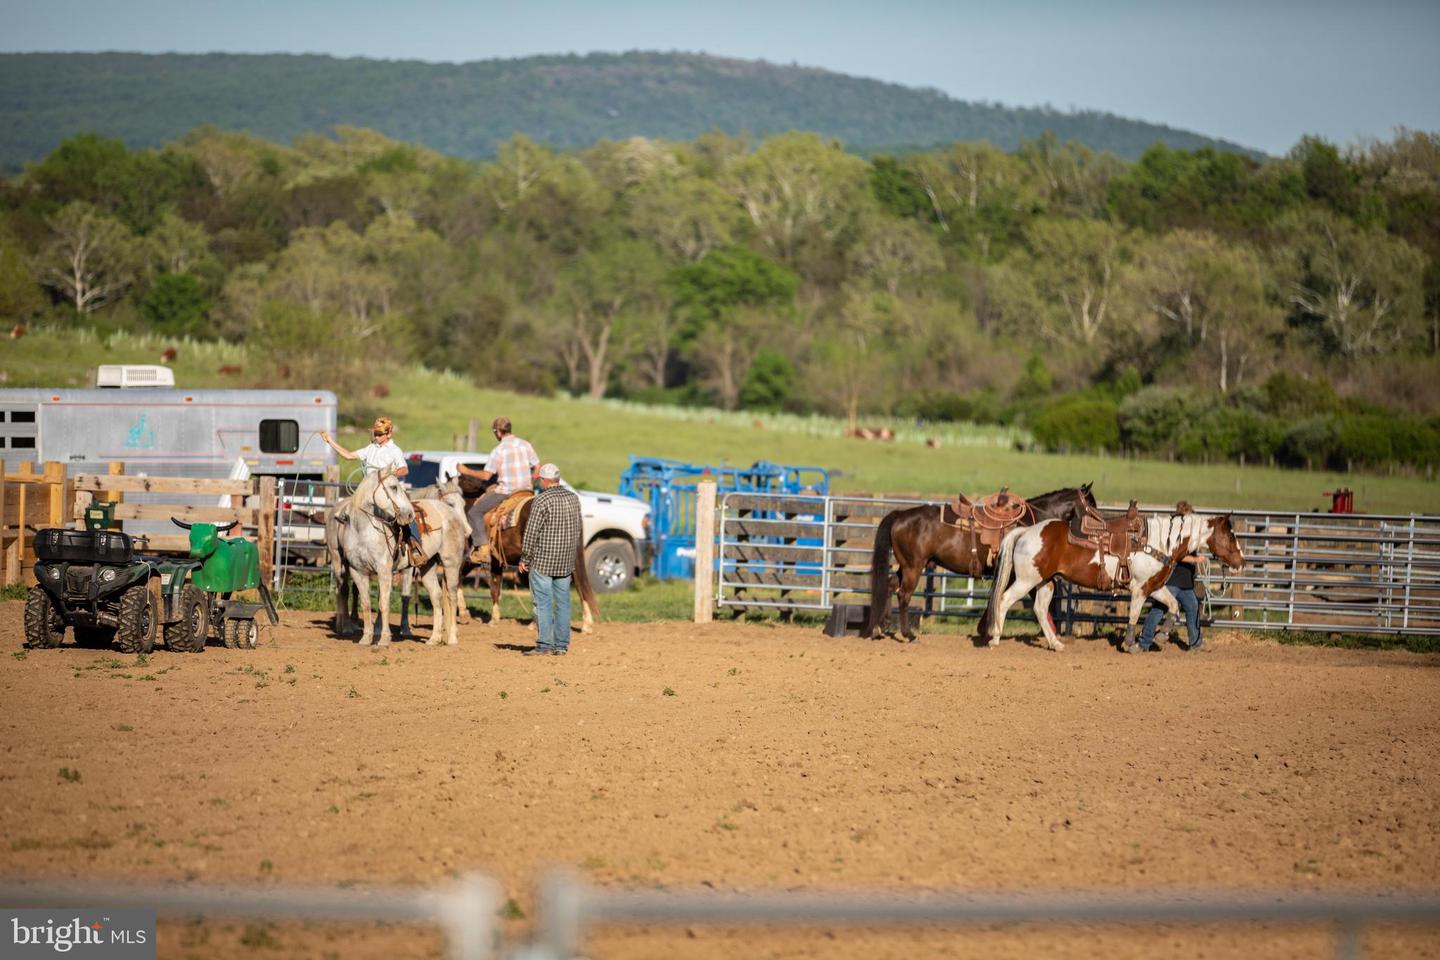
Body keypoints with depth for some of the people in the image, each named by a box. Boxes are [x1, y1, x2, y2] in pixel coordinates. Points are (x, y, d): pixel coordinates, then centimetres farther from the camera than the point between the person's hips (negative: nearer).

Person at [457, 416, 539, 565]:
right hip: (525, 489, 6)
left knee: (475, 512, 5)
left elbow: (486, 475, -12)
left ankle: (483, 549, -3)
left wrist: (466, 471, 2)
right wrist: (530, 485, 21)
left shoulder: (498, 451, -12)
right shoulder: (526, 445, 4)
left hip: (505, 491, -6)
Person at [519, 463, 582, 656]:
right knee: (562, 602, 10)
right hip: (566, 562, 6)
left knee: (543, 603, -3)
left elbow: (532, 531, -14)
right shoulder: (573, 498, 7)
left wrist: (524, 558, -6)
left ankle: (544, 646, -4)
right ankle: (561, 645, 12)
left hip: (542, 560, -6)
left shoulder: (541, 500, -14)